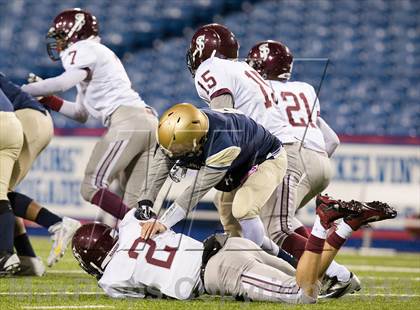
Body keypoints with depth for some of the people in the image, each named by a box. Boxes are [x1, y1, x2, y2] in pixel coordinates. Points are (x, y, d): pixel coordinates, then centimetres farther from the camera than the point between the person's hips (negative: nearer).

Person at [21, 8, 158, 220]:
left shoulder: (84, 50, 3)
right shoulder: (99, 54, 32)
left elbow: (65, 82, -17)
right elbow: (81, 114, 33)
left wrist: (21, 91, -7)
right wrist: (47, 99, 24)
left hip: (127, 120, -9)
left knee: (92, 188, -12)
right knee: (133, 204, 4)